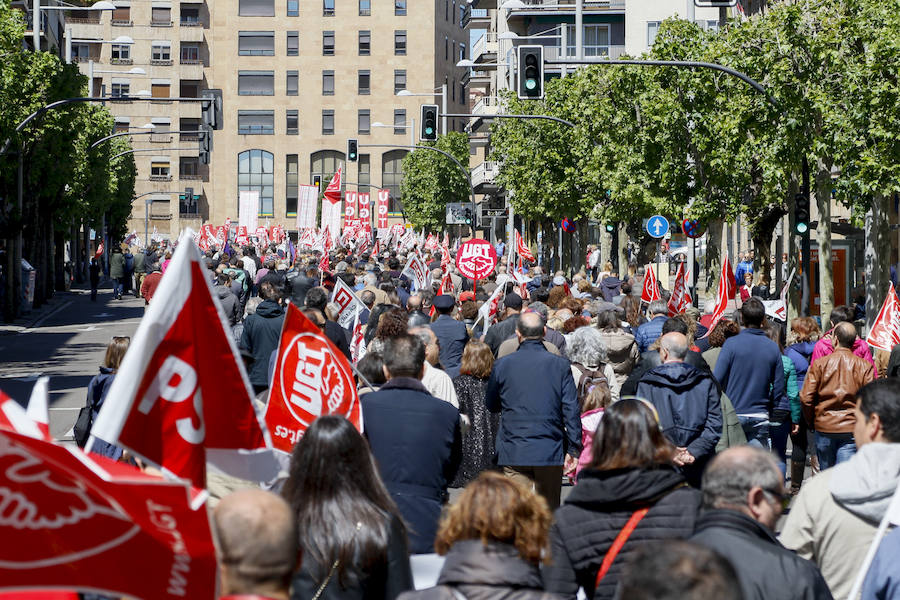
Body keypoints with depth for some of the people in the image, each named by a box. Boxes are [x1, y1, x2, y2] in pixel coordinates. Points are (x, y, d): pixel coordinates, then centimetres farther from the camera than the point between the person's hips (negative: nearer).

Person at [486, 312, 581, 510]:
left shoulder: (502, 365, -2)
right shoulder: (560, 365, -3)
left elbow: (491, 405, 11)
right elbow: (571, 410, -5)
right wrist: (573, 448, 1)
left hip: (514, 452, 0)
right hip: (551, 452, 1)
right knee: (550, 510, 14)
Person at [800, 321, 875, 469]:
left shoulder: (819, 364, -3)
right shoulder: (864, 366, -2)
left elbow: (806, 398, -6)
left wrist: (811, 421, 10)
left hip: (824, 428, 1)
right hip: (852, 430, -1)